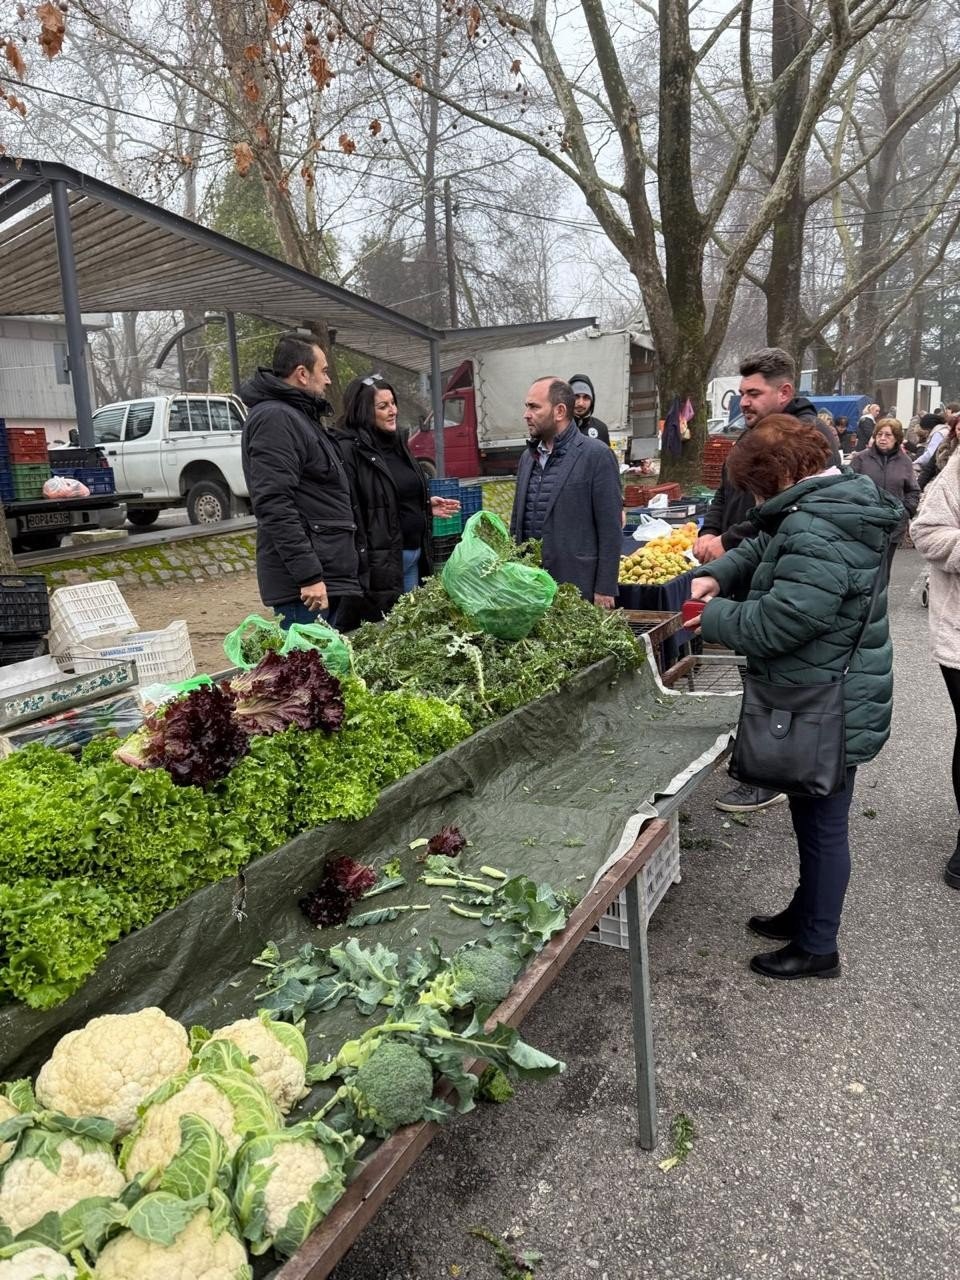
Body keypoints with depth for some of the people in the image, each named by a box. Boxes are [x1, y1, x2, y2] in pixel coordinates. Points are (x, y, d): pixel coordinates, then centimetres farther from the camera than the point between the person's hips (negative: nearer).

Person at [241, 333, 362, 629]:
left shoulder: (301, 416, 21)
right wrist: (308, 576, -24)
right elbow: (275, 506, -22)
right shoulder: (274, 418, -12)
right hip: (305, 582, -10)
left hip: (328, 575, 10)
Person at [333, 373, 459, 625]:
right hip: (381, 562, -8)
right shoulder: (349, 450, -13)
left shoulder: (396, 442, 14)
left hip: (414, 555, 8)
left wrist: (428, 506, 9)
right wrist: (360, 569, -23)